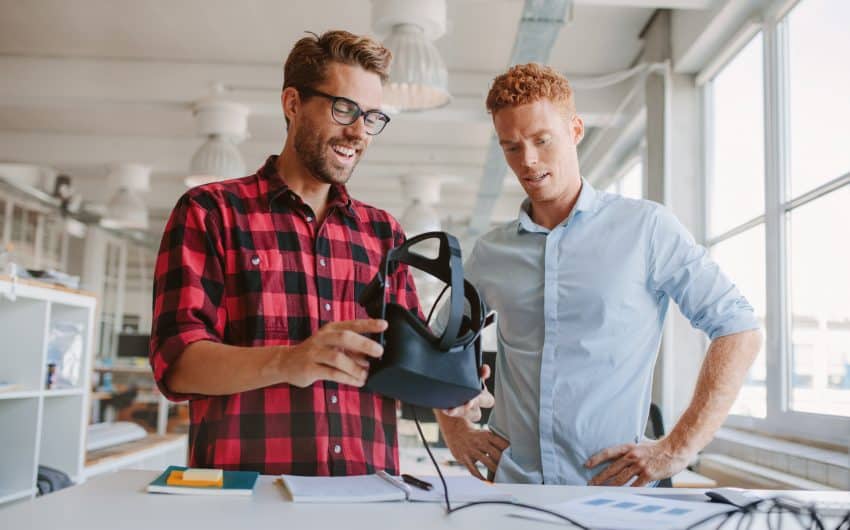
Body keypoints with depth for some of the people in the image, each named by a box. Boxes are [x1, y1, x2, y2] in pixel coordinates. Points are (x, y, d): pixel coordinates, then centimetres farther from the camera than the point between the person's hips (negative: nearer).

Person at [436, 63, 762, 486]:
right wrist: (454, 430, 10)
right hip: (512, 483, 3)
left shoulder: (645, 228, 0)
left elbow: (739, 330, 0)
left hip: (613, 486, -2)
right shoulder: (489, 253, 11)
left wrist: (678, 449, -6)